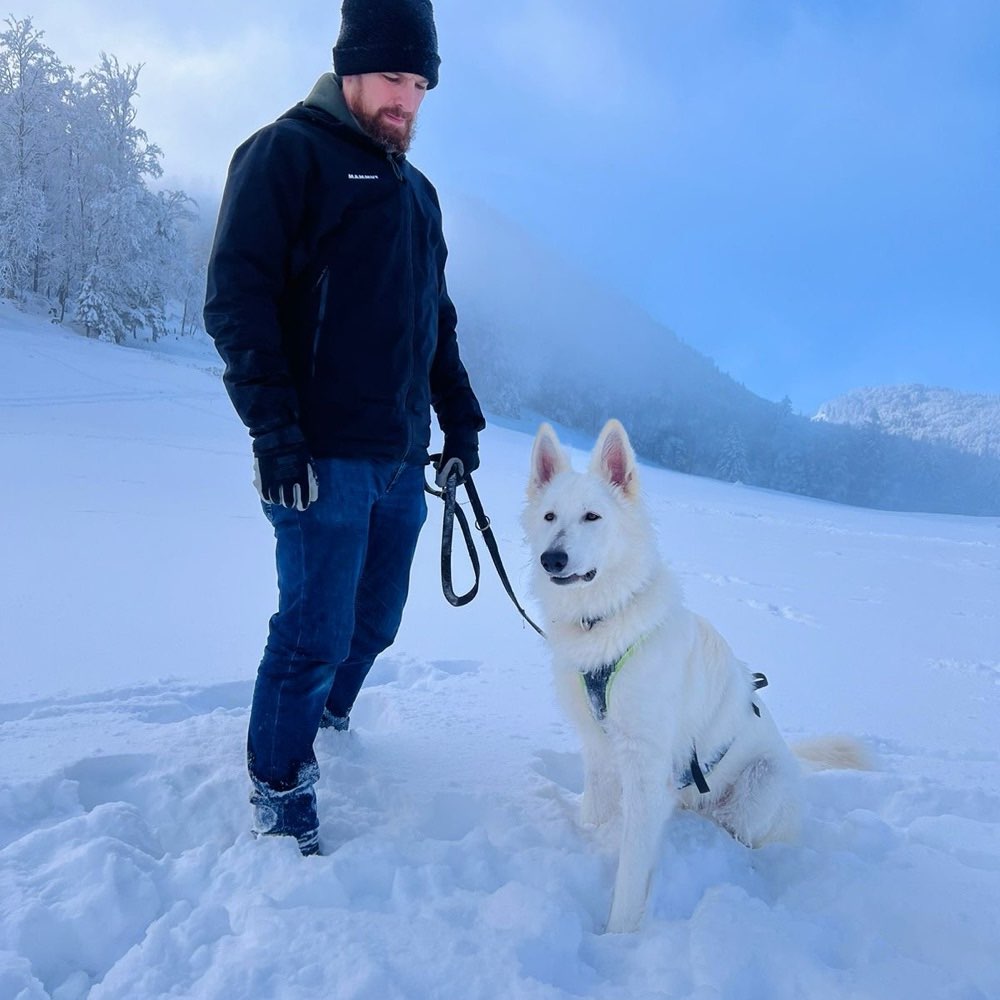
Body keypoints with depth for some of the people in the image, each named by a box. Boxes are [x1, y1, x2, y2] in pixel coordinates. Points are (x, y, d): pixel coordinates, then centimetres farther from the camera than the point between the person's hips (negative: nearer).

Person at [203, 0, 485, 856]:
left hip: (402, 459, 7)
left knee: (375, 622, 13)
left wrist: (461, 420, 17)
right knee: (316, 634, -4)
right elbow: (237, 297, -10)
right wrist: (275, 429, -18)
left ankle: (327, 726, 36)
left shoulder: (416, 190, 21)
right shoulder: (287, 153, -1)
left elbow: (438, 324, 25)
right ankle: (280, 792, 14)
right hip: (325, 457, -7)